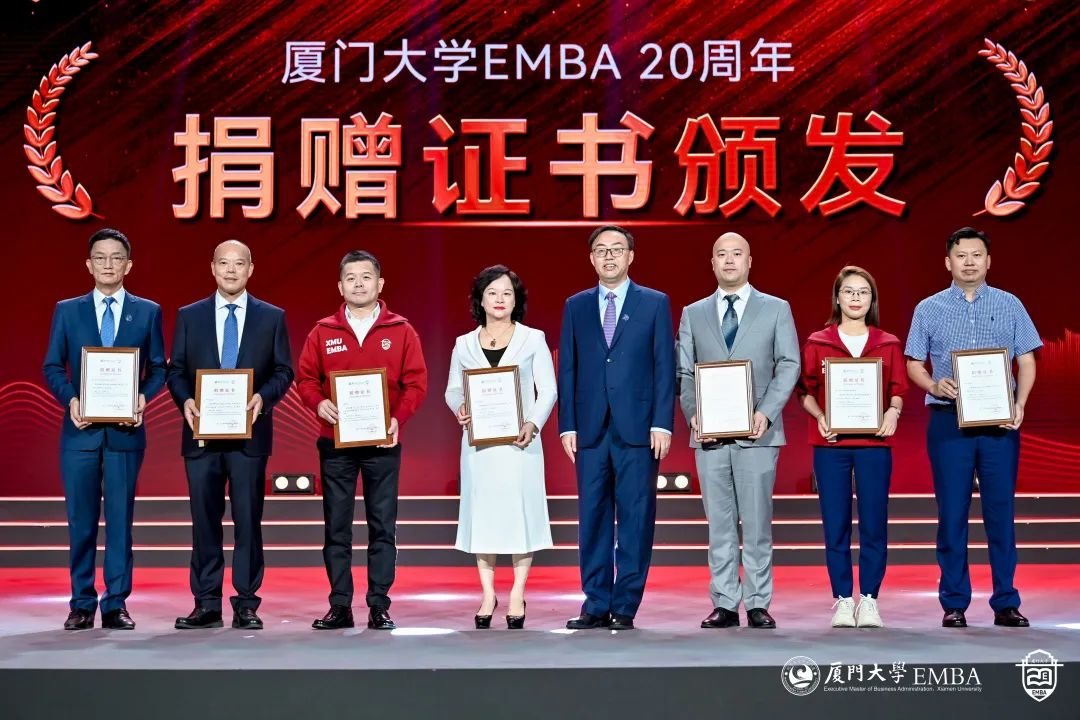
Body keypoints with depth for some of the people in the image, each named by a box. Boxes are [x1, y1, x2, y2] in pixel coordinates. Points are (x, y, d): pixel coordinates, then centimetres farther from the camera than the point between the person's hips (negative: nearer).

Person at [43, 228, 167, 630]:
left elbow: (158, 368, 7)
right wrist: (70, 400, -11)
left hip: (125, 430, 0)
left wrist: (144, 397, -12)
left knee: (120, 519, 3)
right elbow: (52, 367, 6)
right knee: (81, 520, 4)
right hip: (80, 430, 1)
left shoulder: (148, 312, 7)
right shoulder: (67, 311, 8)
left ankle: (116, 604, 9)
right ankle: (82, 604, 12)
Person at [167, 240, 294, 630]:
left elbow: (283, 371, 4)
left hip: (249, 432, -1)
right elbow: (176, 370, 8)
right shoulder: (189, 316, 9)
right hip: (202, 432, 1)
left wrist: (263, 397, -14)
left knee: (248, 519, 1)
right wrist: (185, 400, -11)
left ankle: (246, 604, 7)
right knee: (204, 519, 4)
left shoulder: (272, 317, 6)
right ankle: (207, 604, 10)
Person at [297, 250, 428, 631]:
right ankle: (339, 606, 9)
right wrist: (319, 404, -14)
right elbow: (306, 378, 6)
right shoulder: (322, 332, 6)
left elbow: (416, 382, 0)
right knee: (336, 526, 3)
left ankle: (379, 606, 7)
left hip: (383, 443, -1)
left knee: (382, 526, 1)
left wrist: (398, 418, -14)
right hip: (335, 442, 1)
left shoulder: (401, 331, 3)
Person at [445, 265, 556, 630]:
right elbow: (453, 389, 11)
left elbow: (548, 390, 0)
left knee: (520, 511, -3)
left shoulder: (533, 339, 3)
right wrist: (460, 409, -11)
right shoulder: (464, 344, 9)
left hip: (519, 441, -2)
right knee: (481, 512, 3)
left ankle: (517, 594, 6)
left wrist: (533, 424, -15)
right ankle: (487, 593, 12)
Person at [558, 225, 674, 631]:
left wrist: (662, 424, -7)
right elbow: (567, 370, 10)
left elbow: (665, 368, 1)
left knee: (635, 519, 0)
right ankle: (596, 606, 10)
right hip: (590, 429, 2)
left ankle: (626, 607, 7)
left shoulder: (655, 304, 6)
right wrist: (567, 426, 2)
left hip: (637, 429, -2)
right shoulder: (576, 306, 12)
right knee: (593, 519, 4)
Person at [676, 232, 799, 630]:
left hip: (756, 433, -2)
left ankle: (758, 604, 6)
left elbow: (789, 365, 1)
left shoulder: (776, 309, 8)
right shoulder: (692, 314, 14)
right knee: (719, 524, 4)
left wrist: (766, 412, -12)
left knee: (757, 523, 0)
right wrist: (693, 414, -8)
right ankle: (724, 604, 8)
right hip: (709, 434, 2)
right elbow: (684, 372, 9)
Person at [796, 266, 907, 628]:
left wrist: (893, 411, -12)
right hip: (830, 444, 0)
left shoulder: (888, 344, 9)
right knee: (835, 526, 1)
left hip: (874, 444, 0)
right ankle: (842, 601, 8)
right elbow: (805, 391, 5)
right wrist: (819, 416, -12)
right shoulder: (817, 343, 6)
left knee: (874, 524, -1)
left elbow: (898, 389, 7)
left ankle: (869, 600, 8)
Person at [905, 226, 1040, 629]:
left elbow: (1026, 361, 6)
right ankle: (954, 604, 9)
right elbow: (914, 365, 7)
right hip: (949, 421, 0)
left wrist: (1020, 403, -10)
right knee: (952, 514, 2)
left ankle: (1005, 603, 9)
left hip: (1000, 422, 0)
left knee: (1000, 512, 2)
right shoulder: (929, 309, 7)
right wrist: (934, 386, -14)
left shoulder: (1009, 305, 7)